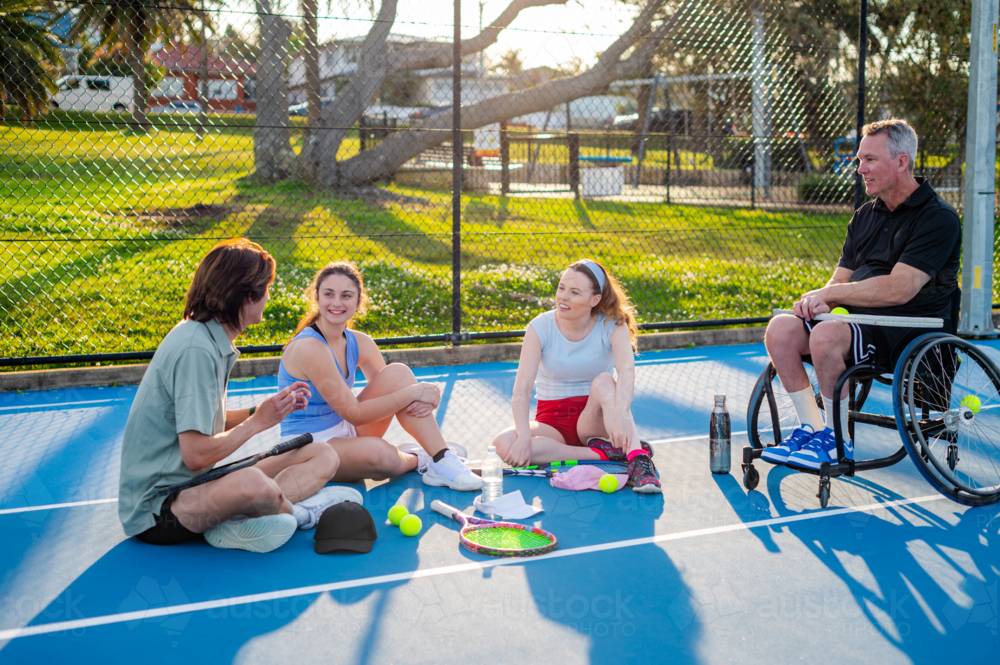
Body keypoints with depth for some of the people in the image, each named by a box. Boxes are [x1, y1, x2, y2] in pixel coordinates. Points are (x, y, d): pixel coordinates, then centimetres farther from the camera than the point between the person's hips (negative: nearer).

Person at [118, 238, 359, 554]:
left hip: (196, 485, 10)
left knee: (324, 456, 2)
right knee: (252, 483, -42)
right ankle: (299, 512, -9)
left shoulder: (215, 343, 10)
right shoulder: (196, 350, -21)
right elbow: (196, 455, -24)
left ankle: (236, 523, -18)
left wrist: (265, 409, 5)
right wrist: (258, 421, -12)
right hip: (155, 507, -10)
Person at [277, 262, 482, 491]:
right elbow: (352, 413, -23)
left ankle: (443, 460, -14)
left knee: (398, 372, -9)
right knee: (378, 453, -38)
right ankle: (416, 459, -2)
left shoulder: (359, 343, 2)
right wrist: (412, 392, -21)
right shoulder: (309, 348, -22)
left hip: (345, 433, 8)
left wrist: (422, 399, -18)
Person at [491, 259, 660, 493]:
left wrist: (621, 414, -50)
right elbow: (522, 388, -19)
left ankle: (638, 459, -44)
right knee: (503, 445, -29)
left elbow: (626, 370, -30)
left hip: (593, 417, -1)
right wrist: (524, 436, -35)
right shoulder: (540, 328, -9)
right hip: (552, 419, 1)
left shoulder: (612, 325, -10)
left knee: (604, 381, -32)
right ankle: (602, 453, -30)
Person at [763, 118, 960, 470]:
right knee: (781, 328, -16)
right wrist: (820, 301, -12)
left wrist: (828, 294, -14)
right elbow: (841, 280, 13)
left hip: (910, 334, -7)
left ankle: (839, 441, -14)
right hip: (862, 322, 8)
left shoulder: (938, 219, -9)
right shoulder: (864, 216, 16)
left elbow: (898, 290, -21)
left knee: (826, 335, -33)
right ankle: (812, 428, -5)